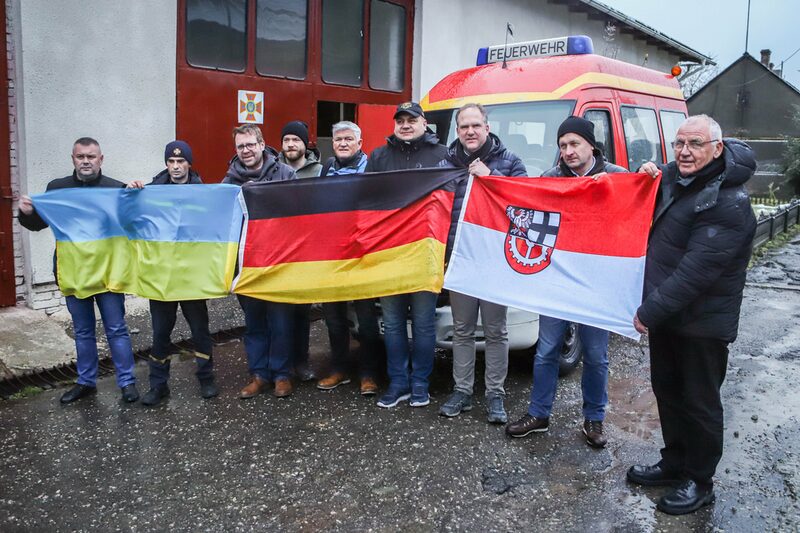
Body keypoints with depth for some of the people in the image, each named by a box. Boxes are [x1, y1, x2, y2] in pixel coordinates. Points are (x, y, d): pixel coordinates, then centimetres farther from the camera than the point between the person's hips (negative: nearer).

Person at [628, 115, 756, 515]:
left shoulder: (728, 203, -22)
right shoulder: (672, 176, 3)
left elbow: (697, 270, -26)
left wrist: (650, 311, -22)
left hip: (703, 322, -8)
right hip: (666, 313, 8)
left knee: (699, 402, 6)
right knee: (667, 390, 19)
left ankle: (699, 482, 24)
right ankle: (674, 463, 37)